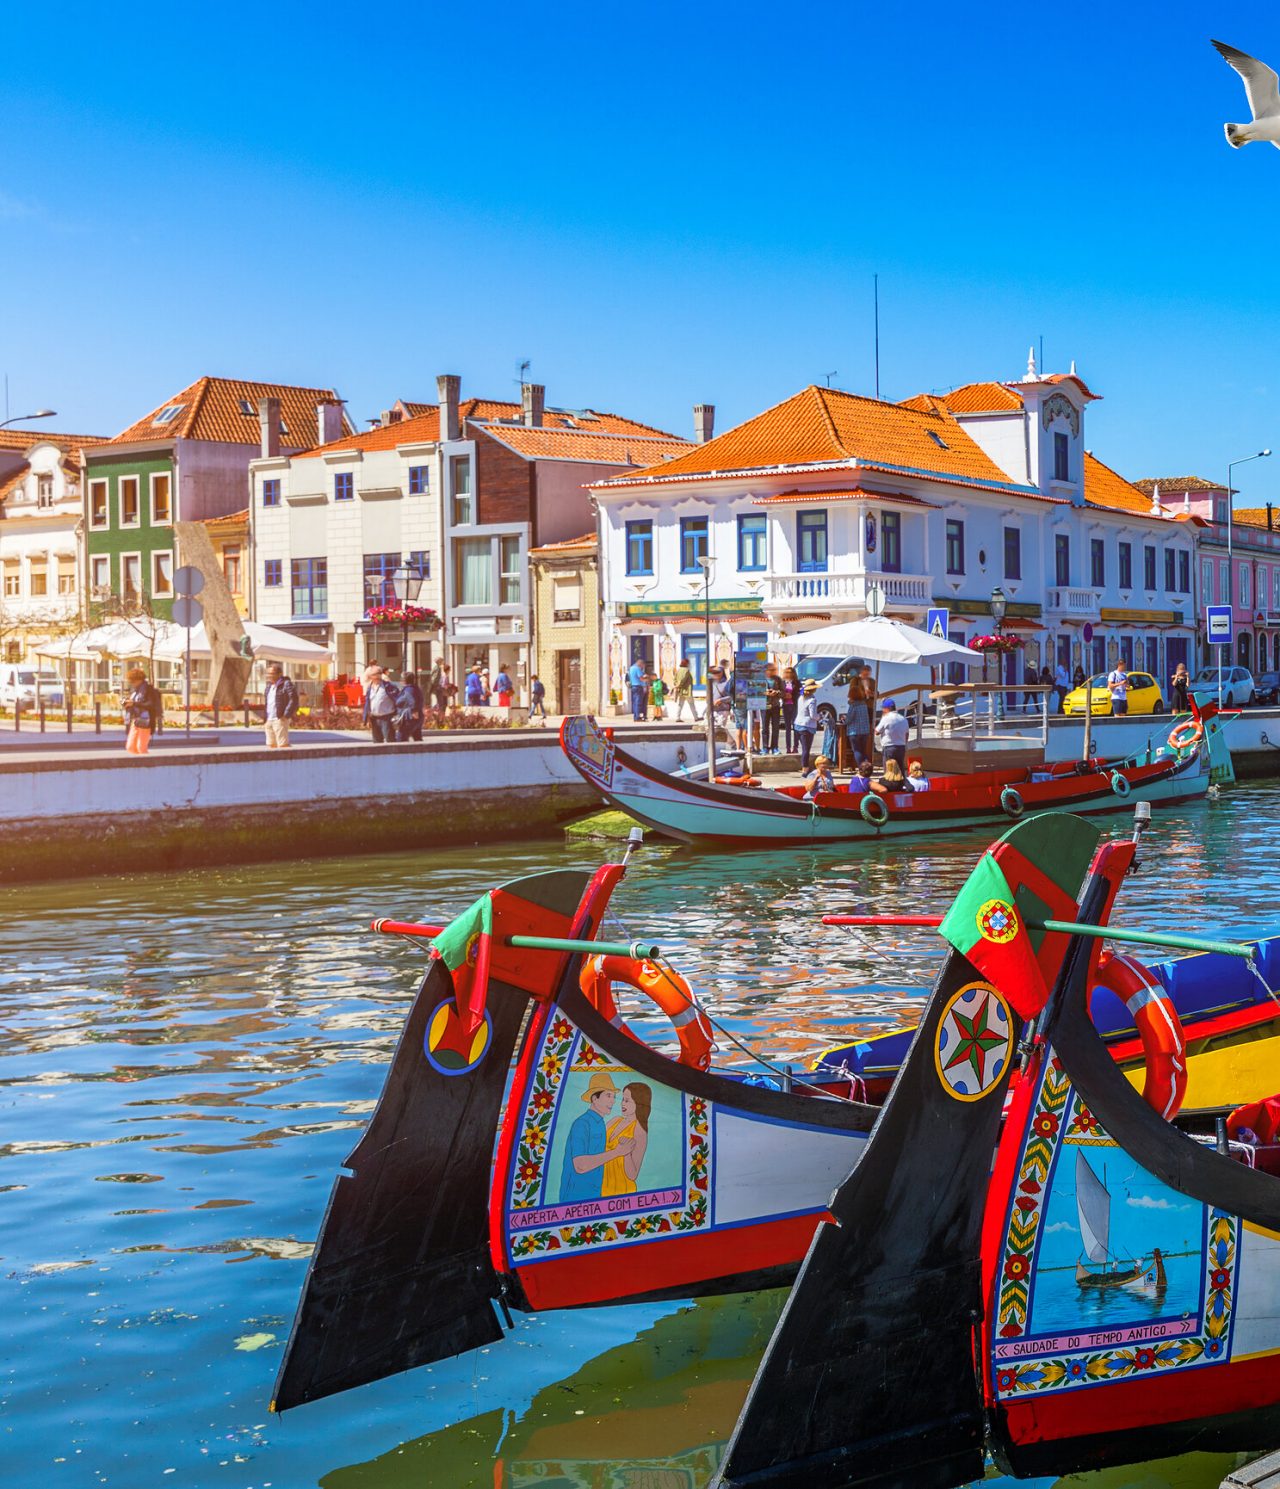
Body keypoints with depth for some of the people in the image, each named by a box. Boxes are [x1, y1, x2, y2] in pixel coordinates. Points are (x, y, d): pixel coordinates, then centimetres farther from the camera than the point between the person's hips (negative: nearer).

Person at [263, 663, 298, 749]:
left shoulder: (286, 684, -9)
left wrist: (286, 715, -17)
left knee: (282, 745, -10)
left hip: (280, 719, -9)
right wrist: (266, 717, 16)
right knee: (270, 745, 10)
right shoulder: (269, 685, 17)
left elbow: (294, 700, -15)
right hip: (269, 720, 9)